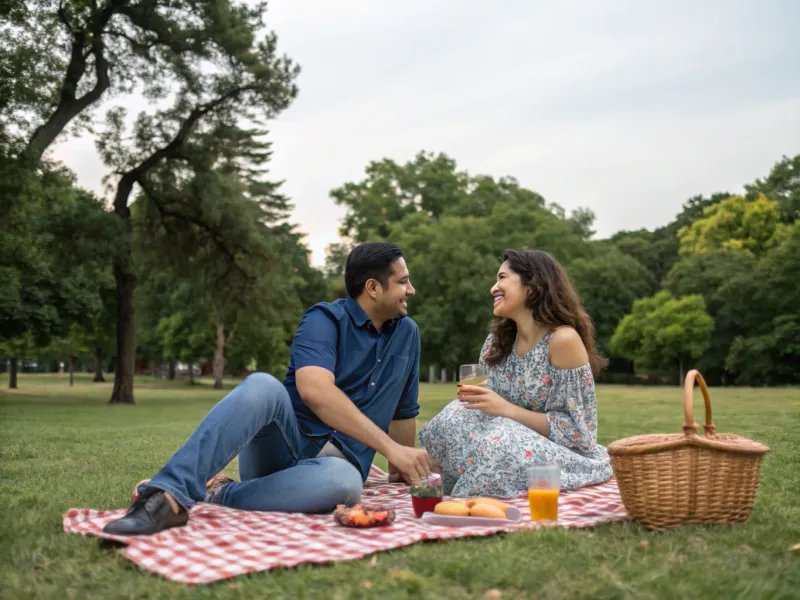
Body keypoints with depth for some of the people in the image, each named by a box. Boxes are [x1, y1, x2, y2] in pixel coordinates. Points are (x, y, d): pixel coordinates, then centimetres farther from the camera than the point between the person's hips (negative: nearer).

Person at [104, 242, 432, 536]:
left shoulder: (406, 334, 14)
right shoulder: (325, 319, -4)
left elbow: (403, 412, 25)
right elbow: (315, 390, -24)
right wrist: (389, 447, -28)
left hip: (335, 461, 3)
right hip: (283, 444, -3)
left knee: (345, 480, -38)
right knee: (263, 385, -37)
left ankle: (217, 495, -25)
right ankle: (170, 495, -44)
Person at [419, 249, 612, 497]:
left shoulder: (563, 339, -18)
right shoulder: (498, 339, 3)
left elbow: (577, 430, -17)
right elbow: (486, 409, 9)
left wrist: (505, 409, -23)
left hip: (563, 460, -6)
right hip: (513, 448, 6)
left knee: (499, 446, -33)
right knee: (457, 417, -19)